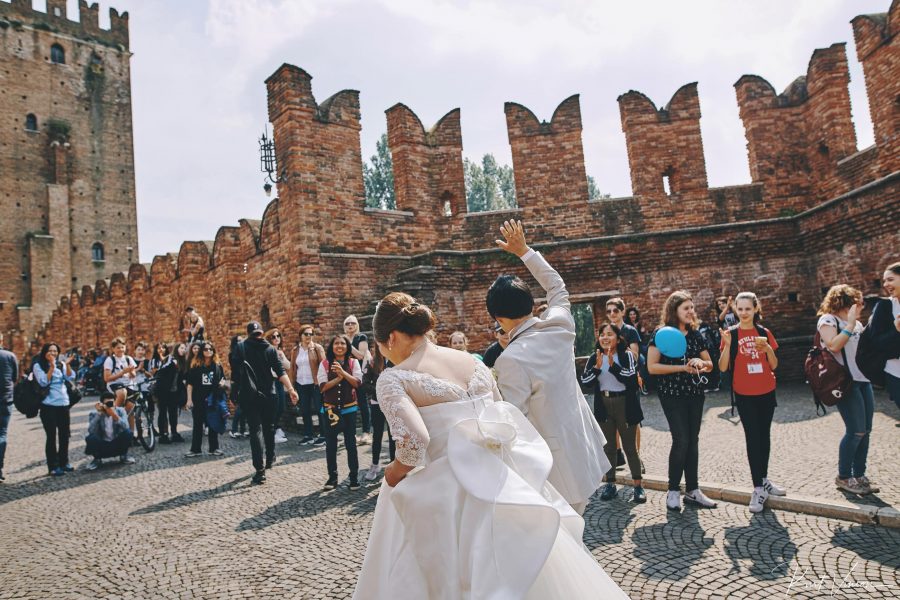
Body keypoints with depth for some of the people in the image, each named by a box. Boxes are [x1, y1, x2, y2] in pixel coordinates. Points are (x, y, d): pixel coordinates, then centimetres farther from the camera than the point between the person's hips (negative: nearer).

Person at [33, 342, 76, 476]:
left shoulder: (61, 364, 9)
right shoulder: (38, 366, -1)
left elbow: (71, 378, -4)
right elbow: (43, 382, -13)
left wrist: (67, 364, -17)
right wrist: (52, 367, -18)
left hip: (63, 404, 4)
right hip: (48, 405, -4)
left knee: (64, 434, 10)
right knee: (51, 435, -3)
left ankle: (64, 462, 22)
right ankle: (53, 466, 4)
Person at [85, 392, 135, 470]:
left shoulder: (120, 411, -8)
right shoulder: (94, 414, -10)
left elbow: (125, 427, -24)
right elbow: (91, 431, -26)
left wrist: (114, 415, -37)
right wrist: (98, 414, -29)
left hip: (117, 445, 0)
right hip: (102, 447, 0)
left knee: (127, 433, -27)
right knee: (90, 438, -29)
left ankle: (123, 456, 2)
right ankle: (97, 459, 2)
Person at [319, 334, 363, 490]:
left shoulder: (353, 362, 0)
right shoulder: (325, 364, 0)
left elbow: (357, 383, -12)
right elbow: (322, 386, -8)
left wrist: (343, 372, -23)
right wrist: (339, 378, -19)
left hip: (349, 408, -1)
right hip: (330, 409, 1)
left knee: (350, 443, 5)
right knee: (330, 444, 7)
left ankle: (354, 477, 14)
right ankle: (332, 477, 19)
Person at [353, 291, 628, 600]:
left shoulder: (394, 379, -9)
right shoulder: (471, 361, 8)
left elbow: (414, 442, -24)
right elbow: (505, 419, 12)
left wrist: (394, 472, -4)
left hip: (449, 492, -5)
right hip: (504, 480, 6)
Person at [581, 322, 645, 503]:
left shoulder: (627, 356, -5)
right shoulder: (594, 359, 4)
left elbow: (631, 377, -19)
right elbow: (584, 382, -5)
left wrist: (612, 364, -24)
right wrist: (597, 367, -17)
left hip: (625, 405, -3)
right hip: (603, 406, 3)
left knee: (630, 447, 5)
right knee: (608, 447, 12)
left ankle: (638, 485, 15)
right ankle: (610, 484, 22)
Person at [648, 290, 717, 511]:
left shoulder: (695, 334, 8)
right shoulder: (662, 334, -7)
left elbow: (710, 364, 14)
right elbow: (652, 367, -13)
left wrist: (701, 363, -9)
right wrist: (682, 367, -17)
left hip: (694, 393, 6)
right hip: (672, 394, -5)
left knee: (693, 441, 9)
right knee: (681, 440, -9)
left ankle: (692, 490, 19)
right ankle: (673, 491, 5)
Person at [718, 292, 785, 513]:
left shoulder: (764, 333, 3)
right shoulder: (731, 333, -5)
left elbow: (774, 365, 4)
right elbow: (723, 367, -10)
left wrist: (768, 348, -14)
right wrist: (727, 345, -23)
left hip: (766, 393, 4)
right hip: (744, 395, -3)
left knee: (765, 436, 13)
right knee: (752, 438, -4)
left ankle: (764, 480, 27)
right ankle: (758, 489, 1)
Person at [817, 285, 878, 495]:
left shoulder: (856, 323, 18)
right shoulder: (828, 320, -5)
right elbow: (833, 345, -20)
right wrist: (850, 324, -16)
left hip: (863, 379, 8)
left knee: (865, 430, 7)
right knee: (856, 430, -9)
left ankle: (859, 475, 18)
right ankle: (843, 477, 4)